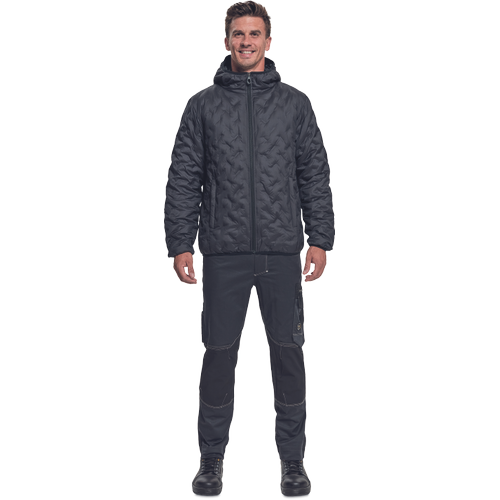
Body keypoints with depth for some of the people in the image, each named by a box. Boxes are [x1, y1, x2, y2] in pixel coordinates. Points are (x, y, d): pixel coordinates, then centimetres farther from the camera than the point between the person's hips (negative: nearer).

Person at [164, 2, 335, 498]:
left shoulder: (294, 103, 9)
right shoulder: (203, 105, 7)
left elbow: (315, 175, 8)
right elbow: (183, 179, 5)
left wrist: (320, 239, 0)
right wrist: (180, 244, -2)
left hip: (283, 252, 1)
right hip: (224, 253, 0)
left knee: (288, 354, 5)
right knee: (219, 354, 4)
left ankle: (292, 460, 19)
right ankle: (212, 459, 20)